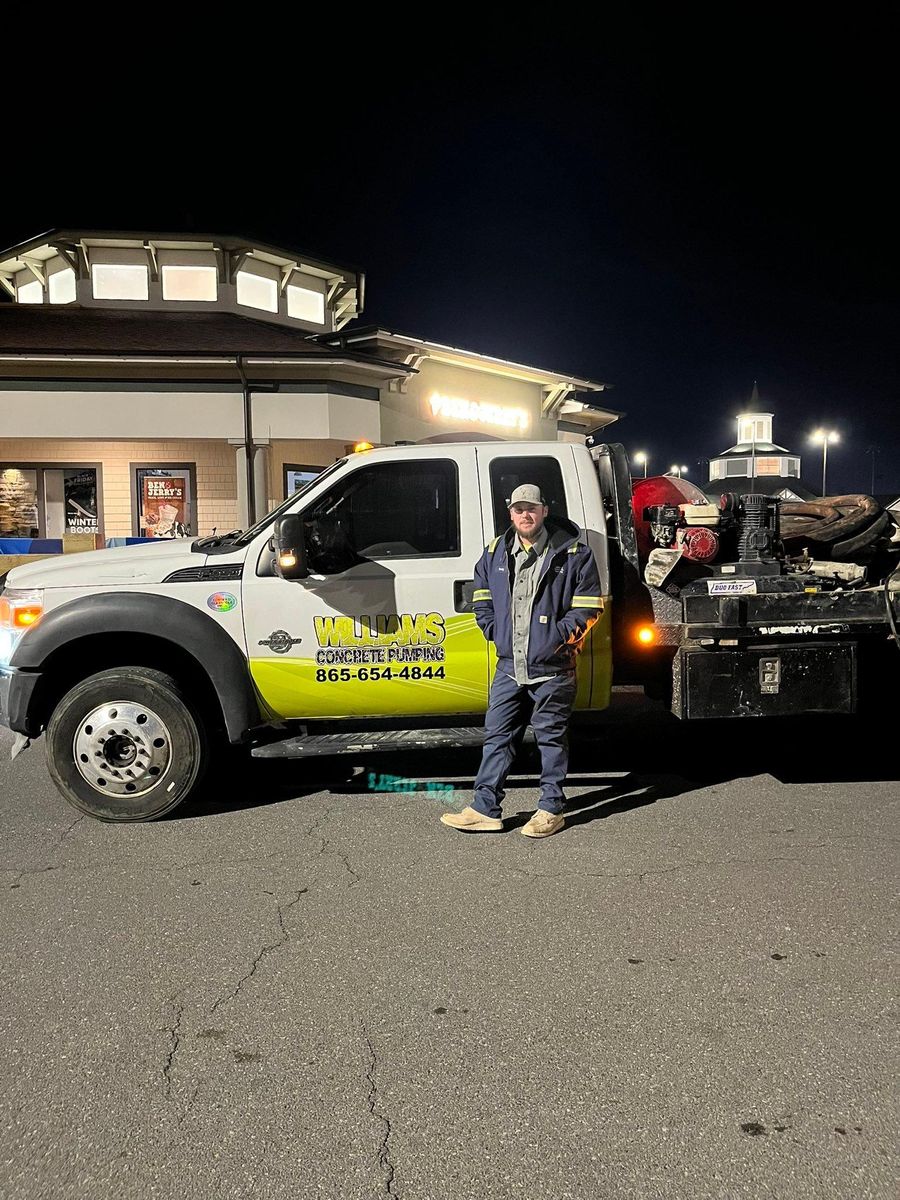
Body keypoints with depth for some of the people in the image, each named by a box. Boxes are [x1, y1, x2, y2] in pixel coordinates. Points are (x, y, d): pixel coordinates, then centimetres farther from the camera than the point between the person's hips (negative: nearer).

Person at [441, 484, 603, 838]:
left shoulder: (573, 553, -4)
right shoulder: (495, 553, 9)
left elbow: (588, 606, -5)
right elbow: (482, 597, 19)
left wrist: (559, 635, -12)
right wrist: (494, 631, 6)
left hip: (552, 667, -4)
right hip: (509, 666, 4)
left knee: (551, 738, 6)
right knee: (497, 735, 7)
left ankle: (551, 810, 18)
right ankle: (485, 809, 14)